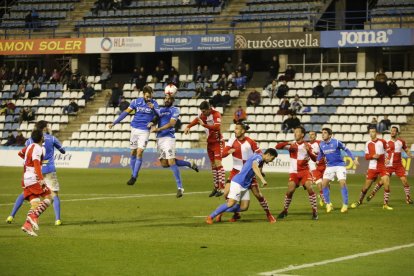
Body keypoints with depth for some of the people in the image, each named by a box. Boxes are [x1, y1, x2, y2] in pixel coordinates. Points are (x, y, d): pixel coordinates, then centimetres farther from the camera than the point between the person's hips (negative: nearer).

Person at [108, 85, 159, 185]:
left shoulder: (154, 103, -4)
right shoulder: (136, 102, -1)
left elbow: (160, 114, -15)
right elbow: (126, 112, 3)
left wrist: (153, 108, -34)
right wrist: (114, 123, 1)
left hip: (145, 131, -2)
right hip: (135, 129, 2)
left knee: (139, 153, -11)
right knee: (133, 153, 7)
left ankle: (134, 177, -4)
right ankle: (134, 174, 21)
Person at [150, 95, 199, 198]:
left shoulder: (174, 110, -2)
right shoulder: (160, 110, 19)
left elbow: (171, 123, -13)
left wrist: (158, 129, -19)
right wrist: (152, 125, -6)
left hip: (168, 138, -7)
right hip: (159, 138, 7)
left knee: (171, 162, -17)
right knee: (164, 164, 7)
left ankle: (180, 187, -15)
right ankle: (189, 164, 23)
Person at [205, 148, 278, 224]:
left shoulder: (259, 157, 14)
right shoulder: (258, 157, -15)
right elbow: (254, 166, -39)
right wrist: (262, 179, -49)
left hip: (245, 185, 10)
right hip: (238, 182, -10)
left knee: (244, 207, 0)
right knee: (231, 203, -17)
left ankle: (221, 211, 11)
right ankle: (210, 217, -7)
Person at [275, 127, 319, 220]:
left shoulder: (307, 146, -2)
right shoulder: (291, 145, 1)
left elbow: (315, 159, -11)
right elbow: (277, 146, -9)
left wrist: (308, 151, -27)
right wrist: (288, 143, -23)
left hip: (305, 171, -1)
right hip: (294, 172, 1)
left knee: (309, 187, -20)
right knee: (290, 191, -8)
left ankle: (314, 211, -10)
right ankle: (285, 210, 14)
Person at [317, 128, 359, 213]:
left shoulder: (336, 142, -13)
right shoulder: (321, 144, 0)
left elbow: (346, 150, -3)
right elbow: (321, 154, 20)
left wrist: (354, 159, -5)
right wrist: (317, 161, 2)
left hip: (340, 165, -4)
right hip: (329, 166, 4)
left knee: (343, 183, -15)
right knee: (324, 183, -8)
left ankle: (345, 205, -3)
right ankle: (328, 204, 6)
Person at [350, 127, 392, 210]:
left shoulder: (382, 141, -1)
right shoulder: (368, 144, 4)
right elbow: (366, 157, 3)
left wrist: (387, 159, -8)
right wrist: (373, 156, -17)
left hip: (382, 167, -1)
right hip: (372, 168, 1)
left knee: (387, 184, -16)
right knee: (366, 186, 6)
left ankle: (385, 204, -6)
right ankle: (359, 201, 27)